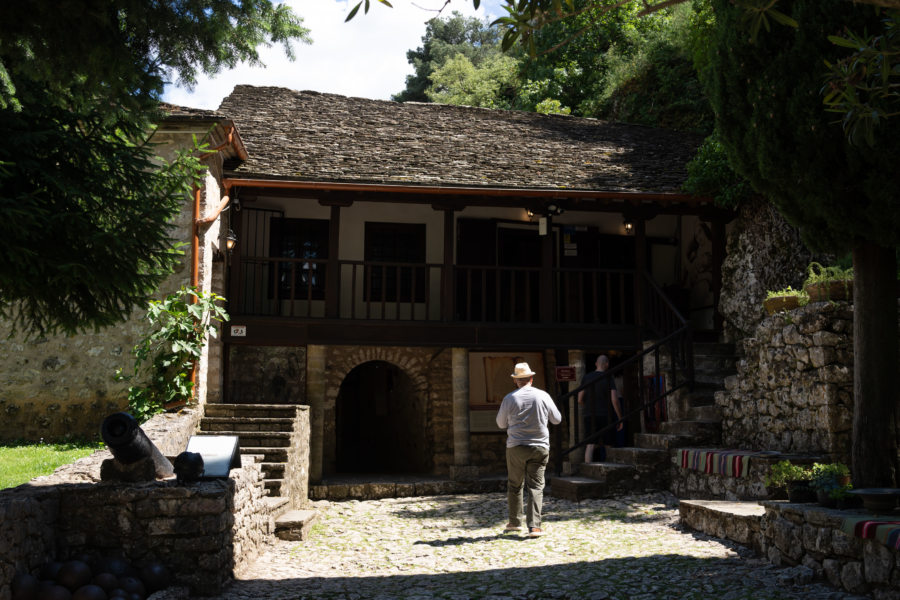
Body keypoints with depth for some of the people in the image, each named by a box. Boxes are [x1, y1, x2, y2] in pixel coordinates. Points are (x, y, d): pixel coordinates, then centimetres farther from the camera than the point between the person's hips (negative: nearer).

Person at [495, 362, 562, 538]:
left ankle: (515, 522, 23)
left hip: (516, 447, 0)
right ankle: (534, 526, -7)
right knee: (536, 486, 2)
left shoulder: (509, 398, -5)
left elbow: (501, 423, 6)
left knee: (514, 485, 14)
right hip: (540, 447, 0)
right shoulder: (543, 396, -1)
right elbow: (557, 419, 9)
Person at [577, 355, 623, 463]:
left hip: (589, 415, 3)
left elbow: (580, 400, 8)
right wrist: (620, 419, -2)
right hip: (605, 415, -3)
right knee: (608, 446, 7)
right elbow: (615, 400, -10)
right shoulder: (609, 379, -4)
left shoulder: (586, 378, 6)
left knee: (590, 445, -2)